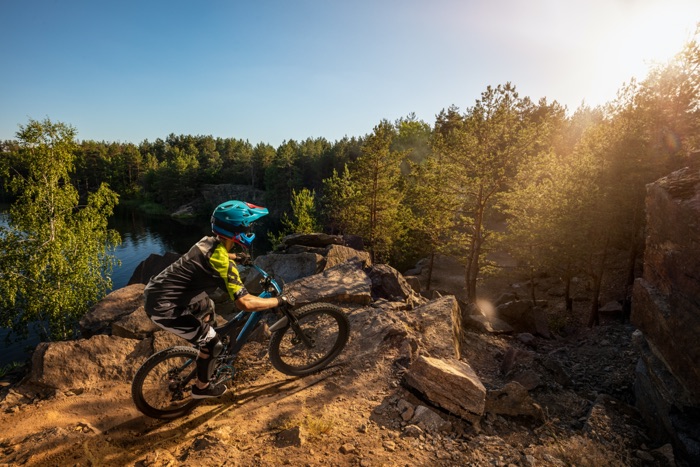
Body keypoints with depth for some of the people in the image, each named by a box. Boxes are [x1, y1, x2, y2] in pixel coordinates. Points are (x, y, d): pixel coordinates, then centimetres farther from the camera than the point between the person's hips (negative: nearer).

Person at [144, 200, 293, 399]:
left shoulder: (209, 241, 1)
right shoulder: (222, 261, -26)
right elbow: (245, 303, -32)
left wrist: (236, 256, 39)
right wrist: (281, 300, -21)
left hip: (160, 291, 9)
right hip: (164, 307, -9)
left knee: (207, 307, 30)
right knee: (213, 343, 3)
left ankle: (205, 353, 48)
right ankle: (202, 387, 28)